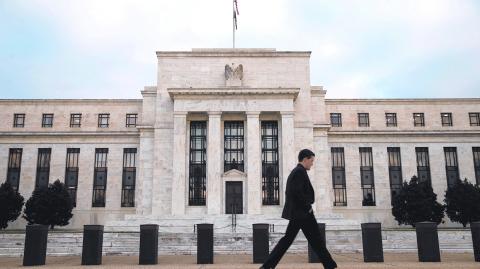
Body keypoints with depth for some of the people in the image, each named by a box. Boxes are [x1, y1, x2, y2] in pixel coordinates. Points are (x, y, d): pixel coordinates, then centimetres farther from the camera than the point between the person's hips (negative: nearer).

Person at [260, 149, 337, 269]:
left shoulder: (294, 172, 17)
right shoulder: (300, 171, -14)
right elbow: (298, 192, -24)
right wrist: (308, 207, -15)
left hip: (296, 213, 10)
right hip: (302, 213, -10)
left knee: (288, 239, 10)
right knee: (316, 240, 0)